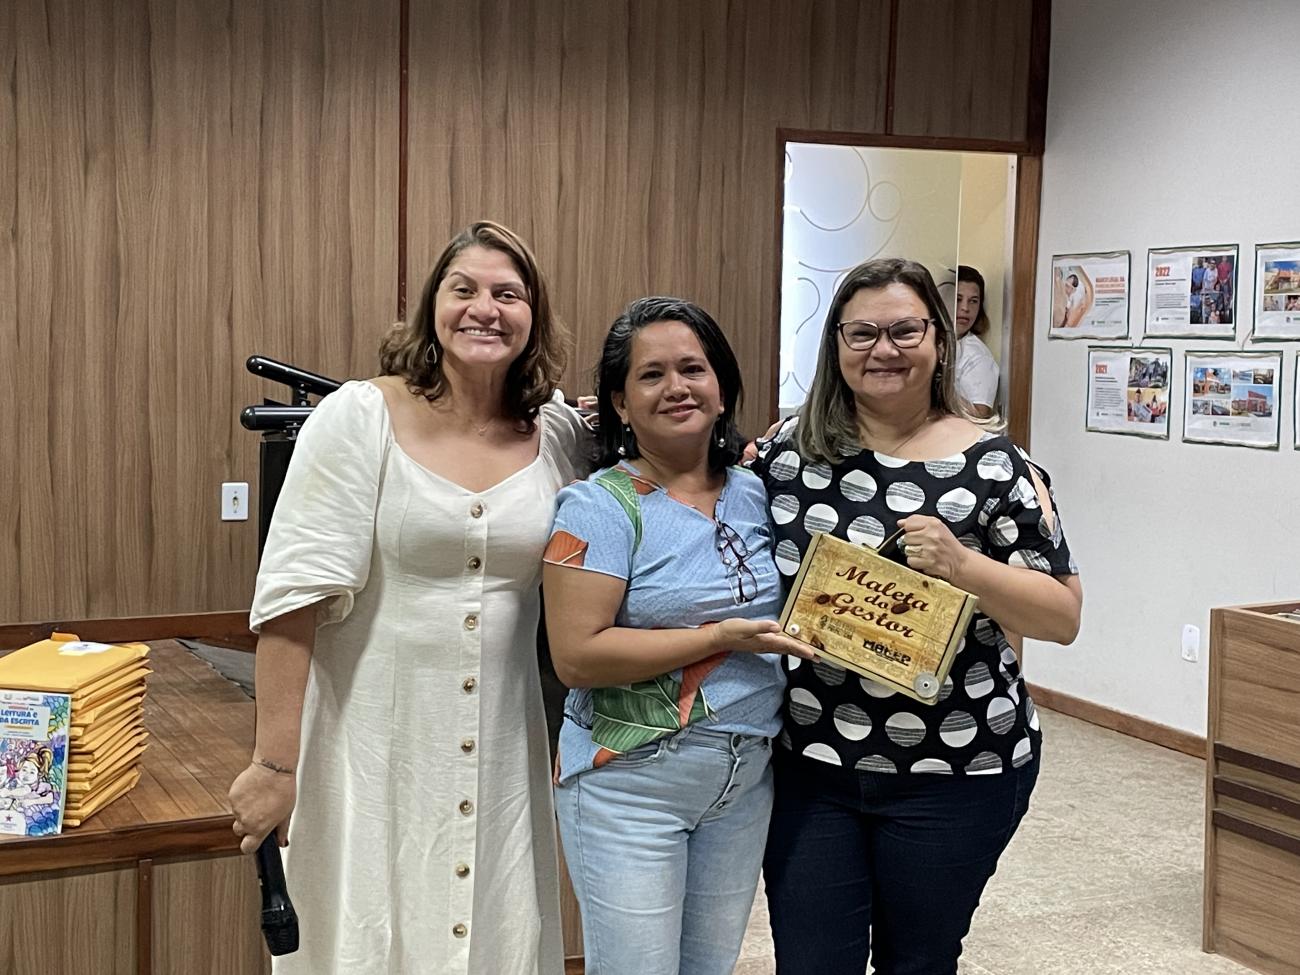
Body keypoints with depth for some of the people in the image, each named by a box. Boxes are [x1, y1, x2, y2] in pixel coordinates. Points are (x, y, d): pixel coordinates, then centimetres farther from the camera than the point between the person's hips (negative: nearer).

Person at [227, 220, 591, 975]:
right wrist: (275, 763, -14)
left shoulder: (561, 435, 3)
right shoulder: (358, 418, -8)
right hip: (370, 751, -3)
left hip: (500, 756, 3)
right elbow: (293, 598, -12)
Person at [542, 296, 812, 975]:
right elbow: (576, 655, -21)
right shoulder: (602, 506, -12)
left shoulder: (755, 494, 6)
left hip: (746, 780, 6)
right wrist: (721, 639, -21)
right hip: (630, 784, -6)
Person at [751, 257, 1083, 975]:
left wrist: (961, 564, -22)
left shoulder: (993, 466, -7)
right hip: (810, 767, 2)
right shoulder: (787, 449, 2)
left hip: (955, 775, -2)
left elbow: (1063, 617, -6)